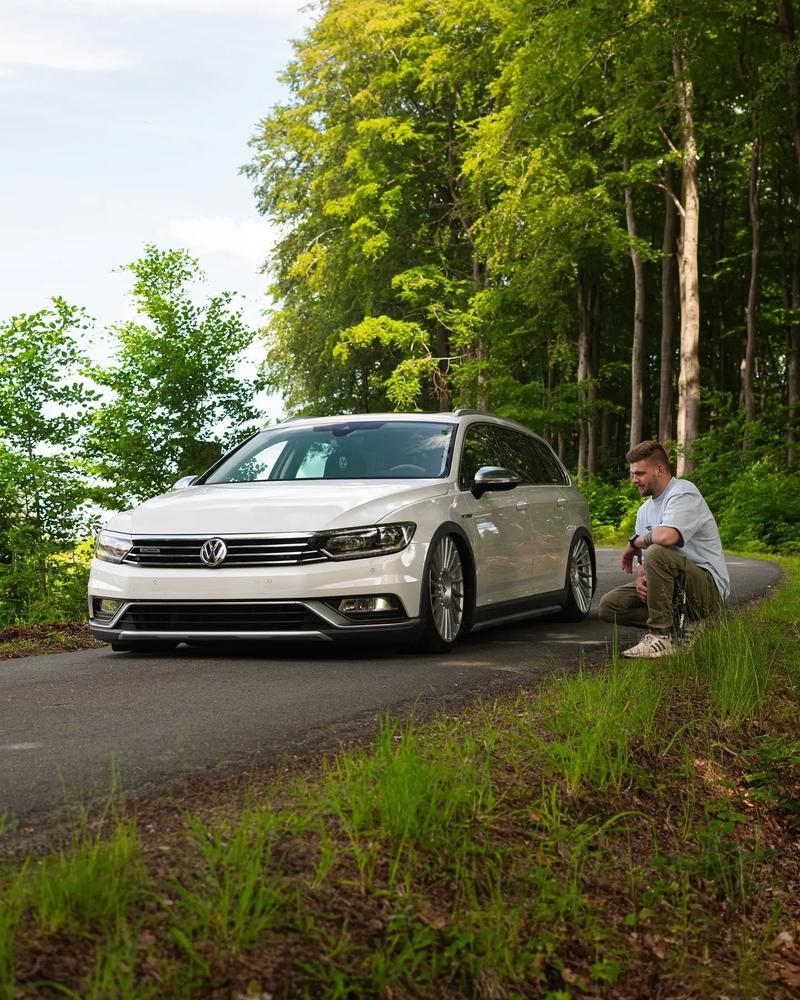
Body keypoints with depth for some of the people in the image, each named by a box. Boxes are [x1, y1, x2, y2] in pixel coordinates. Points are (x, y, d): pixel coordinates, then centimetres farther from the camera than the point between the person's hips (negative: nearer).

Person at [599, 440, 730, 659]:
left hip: (708, 588, -9)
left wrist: (634, 542, -13)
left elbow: (666, 536, -33)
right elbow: (642, 557, 16)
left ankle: (661, 637, -27)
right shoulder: (645, 510, 15)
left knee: (657, 552, -35)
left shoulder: (683, 492, -13)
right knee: (609, 606, -3)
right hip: (674, 589, 9)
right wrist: (640, 576, -9)